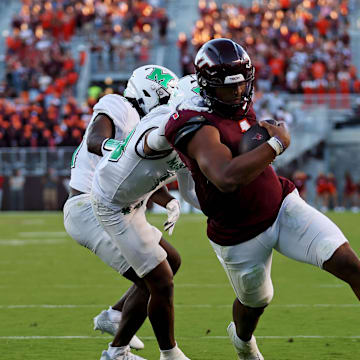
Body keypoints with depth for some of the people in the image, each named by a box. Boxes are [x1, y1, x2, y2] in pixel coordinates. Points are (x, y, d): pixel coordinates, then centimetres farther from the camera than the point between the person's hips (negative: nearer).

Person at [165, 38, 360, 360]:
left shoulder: (242, 107, -2)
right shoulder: (199, 126, -28)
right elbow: (227, 178, -45)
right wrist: (277, 144, -34)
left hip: (282, 207, 6)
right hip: (240, 236, -6)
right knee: (255, 302, 22)